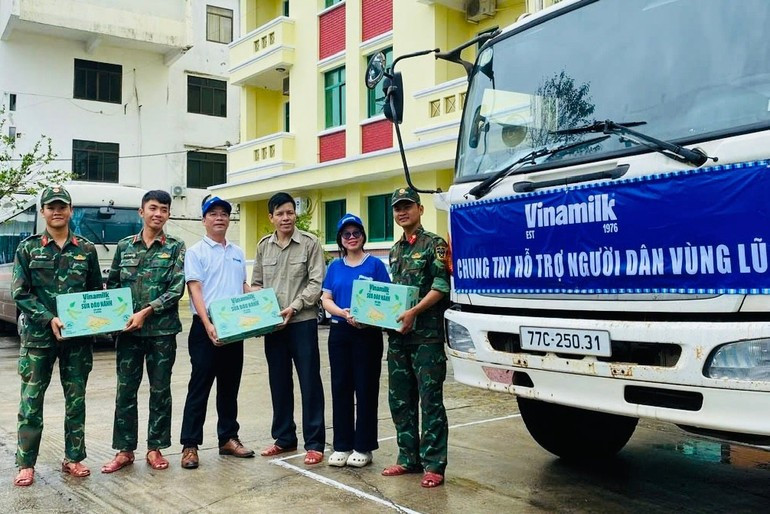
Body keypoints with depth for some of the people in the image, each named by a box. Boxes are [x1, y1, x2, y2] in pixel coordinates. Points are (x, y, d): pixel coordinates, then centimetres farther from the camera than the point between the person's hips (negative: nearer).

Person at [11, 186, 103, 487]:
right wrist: (49, 319, -15)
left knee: (76, 399, 7)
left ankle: (73, 458, 19)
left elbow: (96, 291, 10)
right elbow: (20, 294, -3)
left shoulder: (86, 249, 6)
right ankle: (26, 463, 14)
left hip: (78, 335, 2)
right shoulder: (28, 248, 2)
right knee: (32, 399, 3)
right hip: (38, 335, -1)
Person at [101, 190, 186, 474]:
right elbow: (112, 284, 14)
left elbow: (177, 288, -9)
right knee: (125, 390, 6)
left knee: (160, 391, 6)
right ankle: (124, 450, 18)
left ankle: (155, 448, 19)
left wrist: (146, 311, -16)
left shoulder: (176, 247, 1)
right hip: (129, 330, 2)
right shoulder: (125, 245, 9)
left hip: (163, 330, -2)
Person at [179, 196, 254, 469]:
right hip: (205, 328, -5)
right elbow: (195, 290, -12)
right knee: (199, 387, -2)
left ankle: (228, 438, 22)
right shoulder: (195, 252, -3)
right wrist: (208, 326, -23)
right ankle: (190, 445, 5)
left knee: (230, 386, 12)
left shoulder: (238, 253, 14)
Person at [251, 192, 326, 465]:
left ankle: (314, 443, 9)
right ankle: (284, 438, 26)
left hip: (302, 322, -4)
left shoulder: (310, 243, -4)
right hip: (272, 324, 5)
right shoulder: (263, 246, 10)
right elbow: (256, 283, 14)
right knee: (279, 383, 12)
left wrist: (293, 307, -16)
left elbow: (316, 283, -8)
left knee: (309, 382, 0)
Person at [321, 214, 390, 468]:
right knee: (340, 387, 8)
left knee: (366, 388, 2)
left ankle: (364, 447, 12)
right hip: (339, 332, 4)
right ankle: (342, 445, 18)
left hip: (367, 333, -4)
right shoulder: (335, 267, 10)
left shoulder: (375, 265, -1)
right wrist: (343, 313, -15)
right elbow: (326, 299, 5)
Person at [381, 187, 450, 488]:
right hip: (398, 335, 8)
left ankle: (433, 464, 5)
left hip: (427, 334, -7)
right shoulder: (395, 250, 18)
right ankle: (409, 458, 22)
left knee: (430, 400, -3)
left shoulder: (434, 244, -4)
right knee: (400, 400, 11)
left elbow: (441, 286, -13)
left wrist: (414, 312, -21)